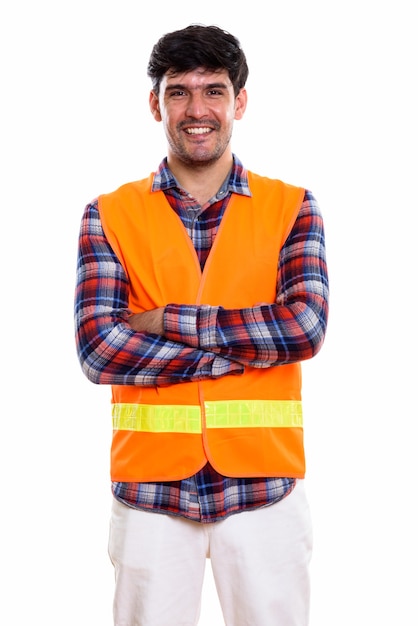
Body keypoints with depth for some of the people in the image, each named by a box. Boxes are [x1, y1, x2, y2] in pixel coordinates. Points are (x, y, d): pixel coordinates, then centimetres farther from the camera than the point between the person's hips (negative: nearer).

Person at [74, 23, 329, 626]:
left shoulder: (291, 208, 4)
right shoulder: (110, 215, 3)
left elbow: (306, 325, -10)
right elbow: (98, 348, -9)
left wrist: (169, 321, -12)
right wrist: (253, 343, -12)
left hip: (263, 482, 0)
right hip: (149, 485, 0)